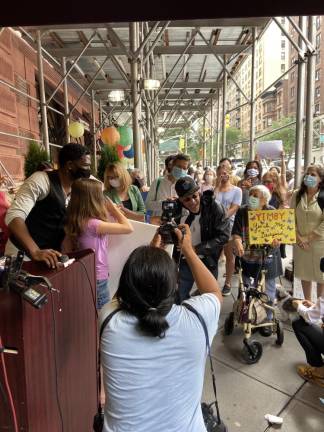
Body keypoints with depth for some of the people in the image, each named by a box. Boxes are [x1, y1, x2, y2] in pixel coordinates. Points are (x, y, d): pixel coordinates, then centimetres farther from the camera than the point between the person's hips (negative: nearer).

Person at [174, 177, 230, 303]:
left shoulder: (215, 208, -17)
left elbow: (223, 236, -18)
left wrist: (197, 249, -23)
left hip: (207, 262, -3)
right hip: (184, 262, 3)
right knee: (179, 299, 17)